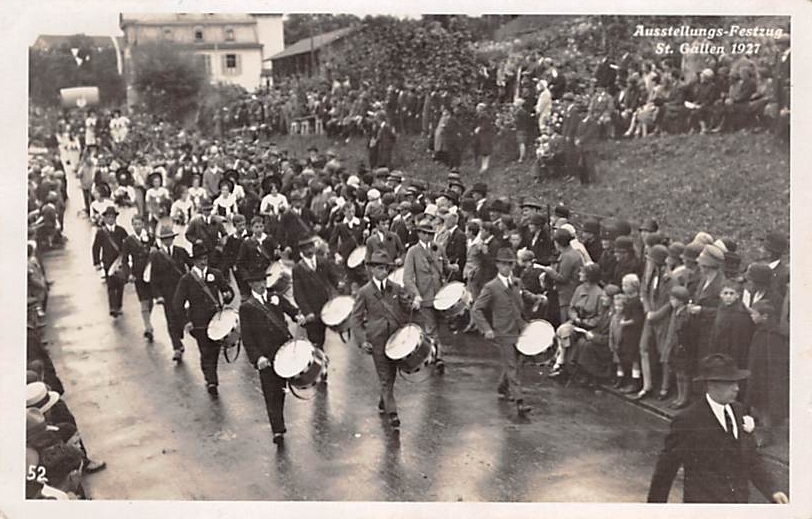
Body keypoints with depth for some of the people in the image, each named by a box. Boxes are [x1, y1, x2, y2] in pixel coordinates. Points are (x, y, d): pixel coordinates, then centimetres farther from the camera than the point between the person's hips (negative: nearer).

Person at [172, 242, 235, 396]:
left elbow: (228, 290, 13)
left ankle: (211, 380, 19)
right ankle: (211, 382, 3)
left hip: (217, 319, 3)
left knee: (214, 349, 9)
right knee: (206, 352, -1)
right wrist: (187, 321, -9)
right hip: (199, 323, -3)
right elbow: (177, 303, -3)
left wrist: (227, 295, -11)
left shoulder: (215, 274, 6)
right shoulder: (186, 279, -3)